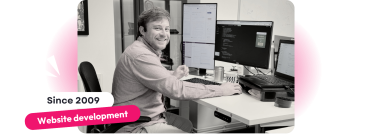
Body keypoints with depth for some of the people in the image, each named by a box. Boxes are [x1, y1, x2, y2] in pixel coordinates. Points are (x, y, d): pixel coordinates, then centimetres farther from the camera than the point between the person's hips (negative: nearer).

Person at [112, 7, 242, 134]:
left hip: (150, 116, 10)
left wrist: (172, 75, 7)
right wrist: (220, 90, -22)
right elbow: (176, 89, -29)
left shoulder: (149, 50, 9)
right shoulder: (141, 55, -25)